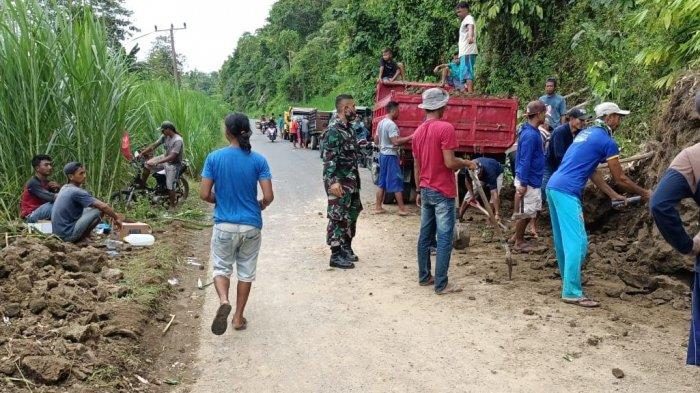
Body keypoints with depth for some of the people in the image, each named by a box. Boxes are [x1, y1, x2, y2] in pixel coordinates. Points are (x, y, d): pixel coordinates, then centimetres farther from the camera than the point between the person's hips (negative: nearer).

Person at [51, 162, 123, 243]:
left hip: (59, 233, 9)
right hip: (68, 235, -9)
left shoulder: (65, 188, 10)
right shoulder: (76, 192, -18)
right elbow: (103, 206, -22)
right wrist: (116, 218, -4)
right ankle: (82, 238, -2)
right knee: (99, 210, -11)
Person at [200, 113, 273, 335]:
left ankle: (223, 301, -12)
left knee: (221, 267, 15)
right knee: (246, 271, 15)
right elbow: (268, 196, -11)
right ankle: (238, 317, 20)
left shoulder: (214, 158, -7)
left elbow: (204, 195, -7)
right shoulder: (258, 160, -7)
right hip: (251, 225, 1)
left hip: (224, 225, 0)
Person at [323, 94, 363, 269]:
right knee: (338, 218, -3)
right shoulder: (334, 130, -17)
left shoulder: (348, 127, 12)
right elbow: (329, 158, -23)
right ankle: (336, 255, 6)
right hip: (339, 182, -10)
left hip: (351, 180, 10)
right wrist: (333, 181, -30)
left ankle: (346, 248, 31)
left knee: (351, 215, 17)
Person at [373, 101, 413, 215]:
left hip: (382, 154, 9)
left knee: (381, 182, 11)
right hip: (391, 155, -9)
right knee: (397, 182, -3)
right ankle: (402, 209, 1)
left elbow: (376, 141, 17)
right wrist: (410, 137, -20)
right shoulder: (391, 124, -18)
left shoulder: (381, 123, 10)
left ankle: (378, 207, 14)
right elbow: (396, 141, -25)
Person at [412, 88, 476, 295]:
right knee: (444, 238, -3)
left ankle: (424, 276, 21)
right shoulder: (445, 128, -15)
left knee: (425, 235, 13)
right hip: (443, 192, -8)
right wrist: (467, 163, -1)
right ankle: (441, 284, 0)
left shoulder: (418, 131, 9)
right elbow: (449, 162, -20)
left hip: (426, 191, 8)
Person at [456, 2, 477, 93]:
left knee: (467, 73, -17)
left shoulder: (469, 18, -6)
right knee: (468, 73, 12)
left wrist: (470, 36, -52)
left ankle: (470, 94, -24)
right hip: (466, 52, 10)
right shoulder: (466, 20, 25)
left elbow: (470, 26, -30)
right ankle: (471, 93, 17)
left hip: (467, 52, -10)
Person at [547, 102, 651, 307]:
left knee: (563, 239, 17)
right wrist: (643, 193, 16)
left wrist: (614, 195, 26)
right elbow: (620, 178, 1)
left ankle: (568, 282, 29)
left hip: (554, 187, 10)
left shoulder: (586, 133, 21)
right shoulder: (606, 141, -5)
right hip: (567, 192, -10)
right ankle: (572, 292, -7)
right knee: (577, 242, -8)